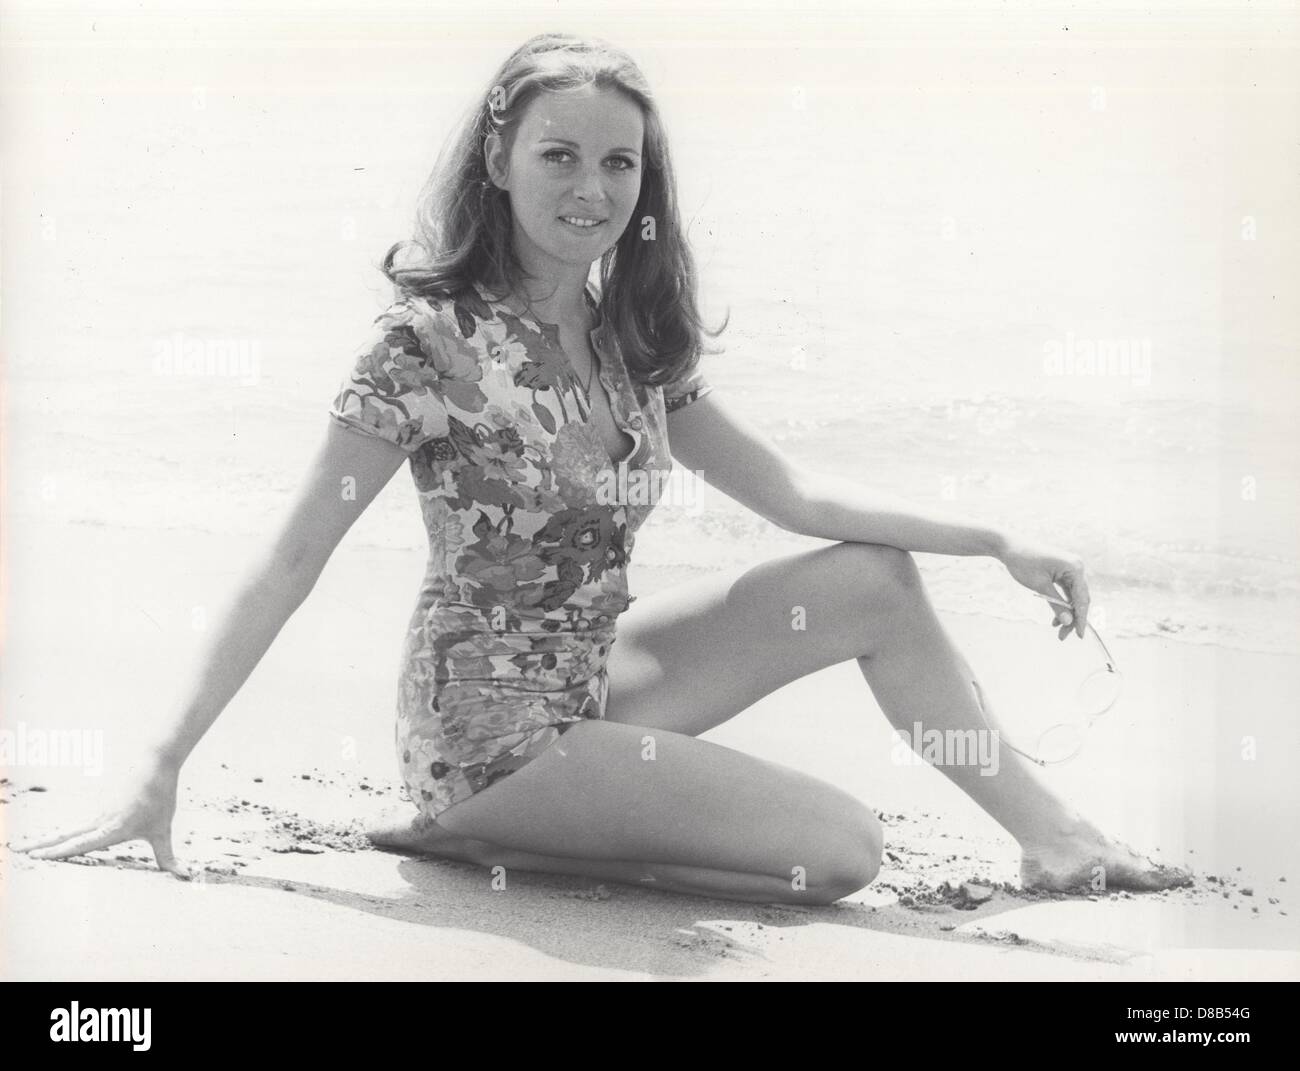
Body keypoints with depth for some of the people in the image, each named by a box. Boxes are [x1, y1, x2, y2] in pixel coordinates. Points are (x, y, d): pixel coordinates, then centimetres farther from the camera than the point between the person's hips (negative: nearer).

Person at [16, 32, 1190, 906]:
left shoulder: (635, 339, 4)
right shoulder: (431, 338, -18)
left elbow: (794, 492, 6)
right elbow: (292, 565, -17)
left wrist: (1000, 542, -1)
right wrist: (162, 775, -18)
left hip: (591, 682, 7)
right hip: (493, 729, -7)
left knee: (875, 582, 0)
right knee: (844, 846, -14)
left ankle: (1057, 837, 13)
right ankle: (472, 837, -4)